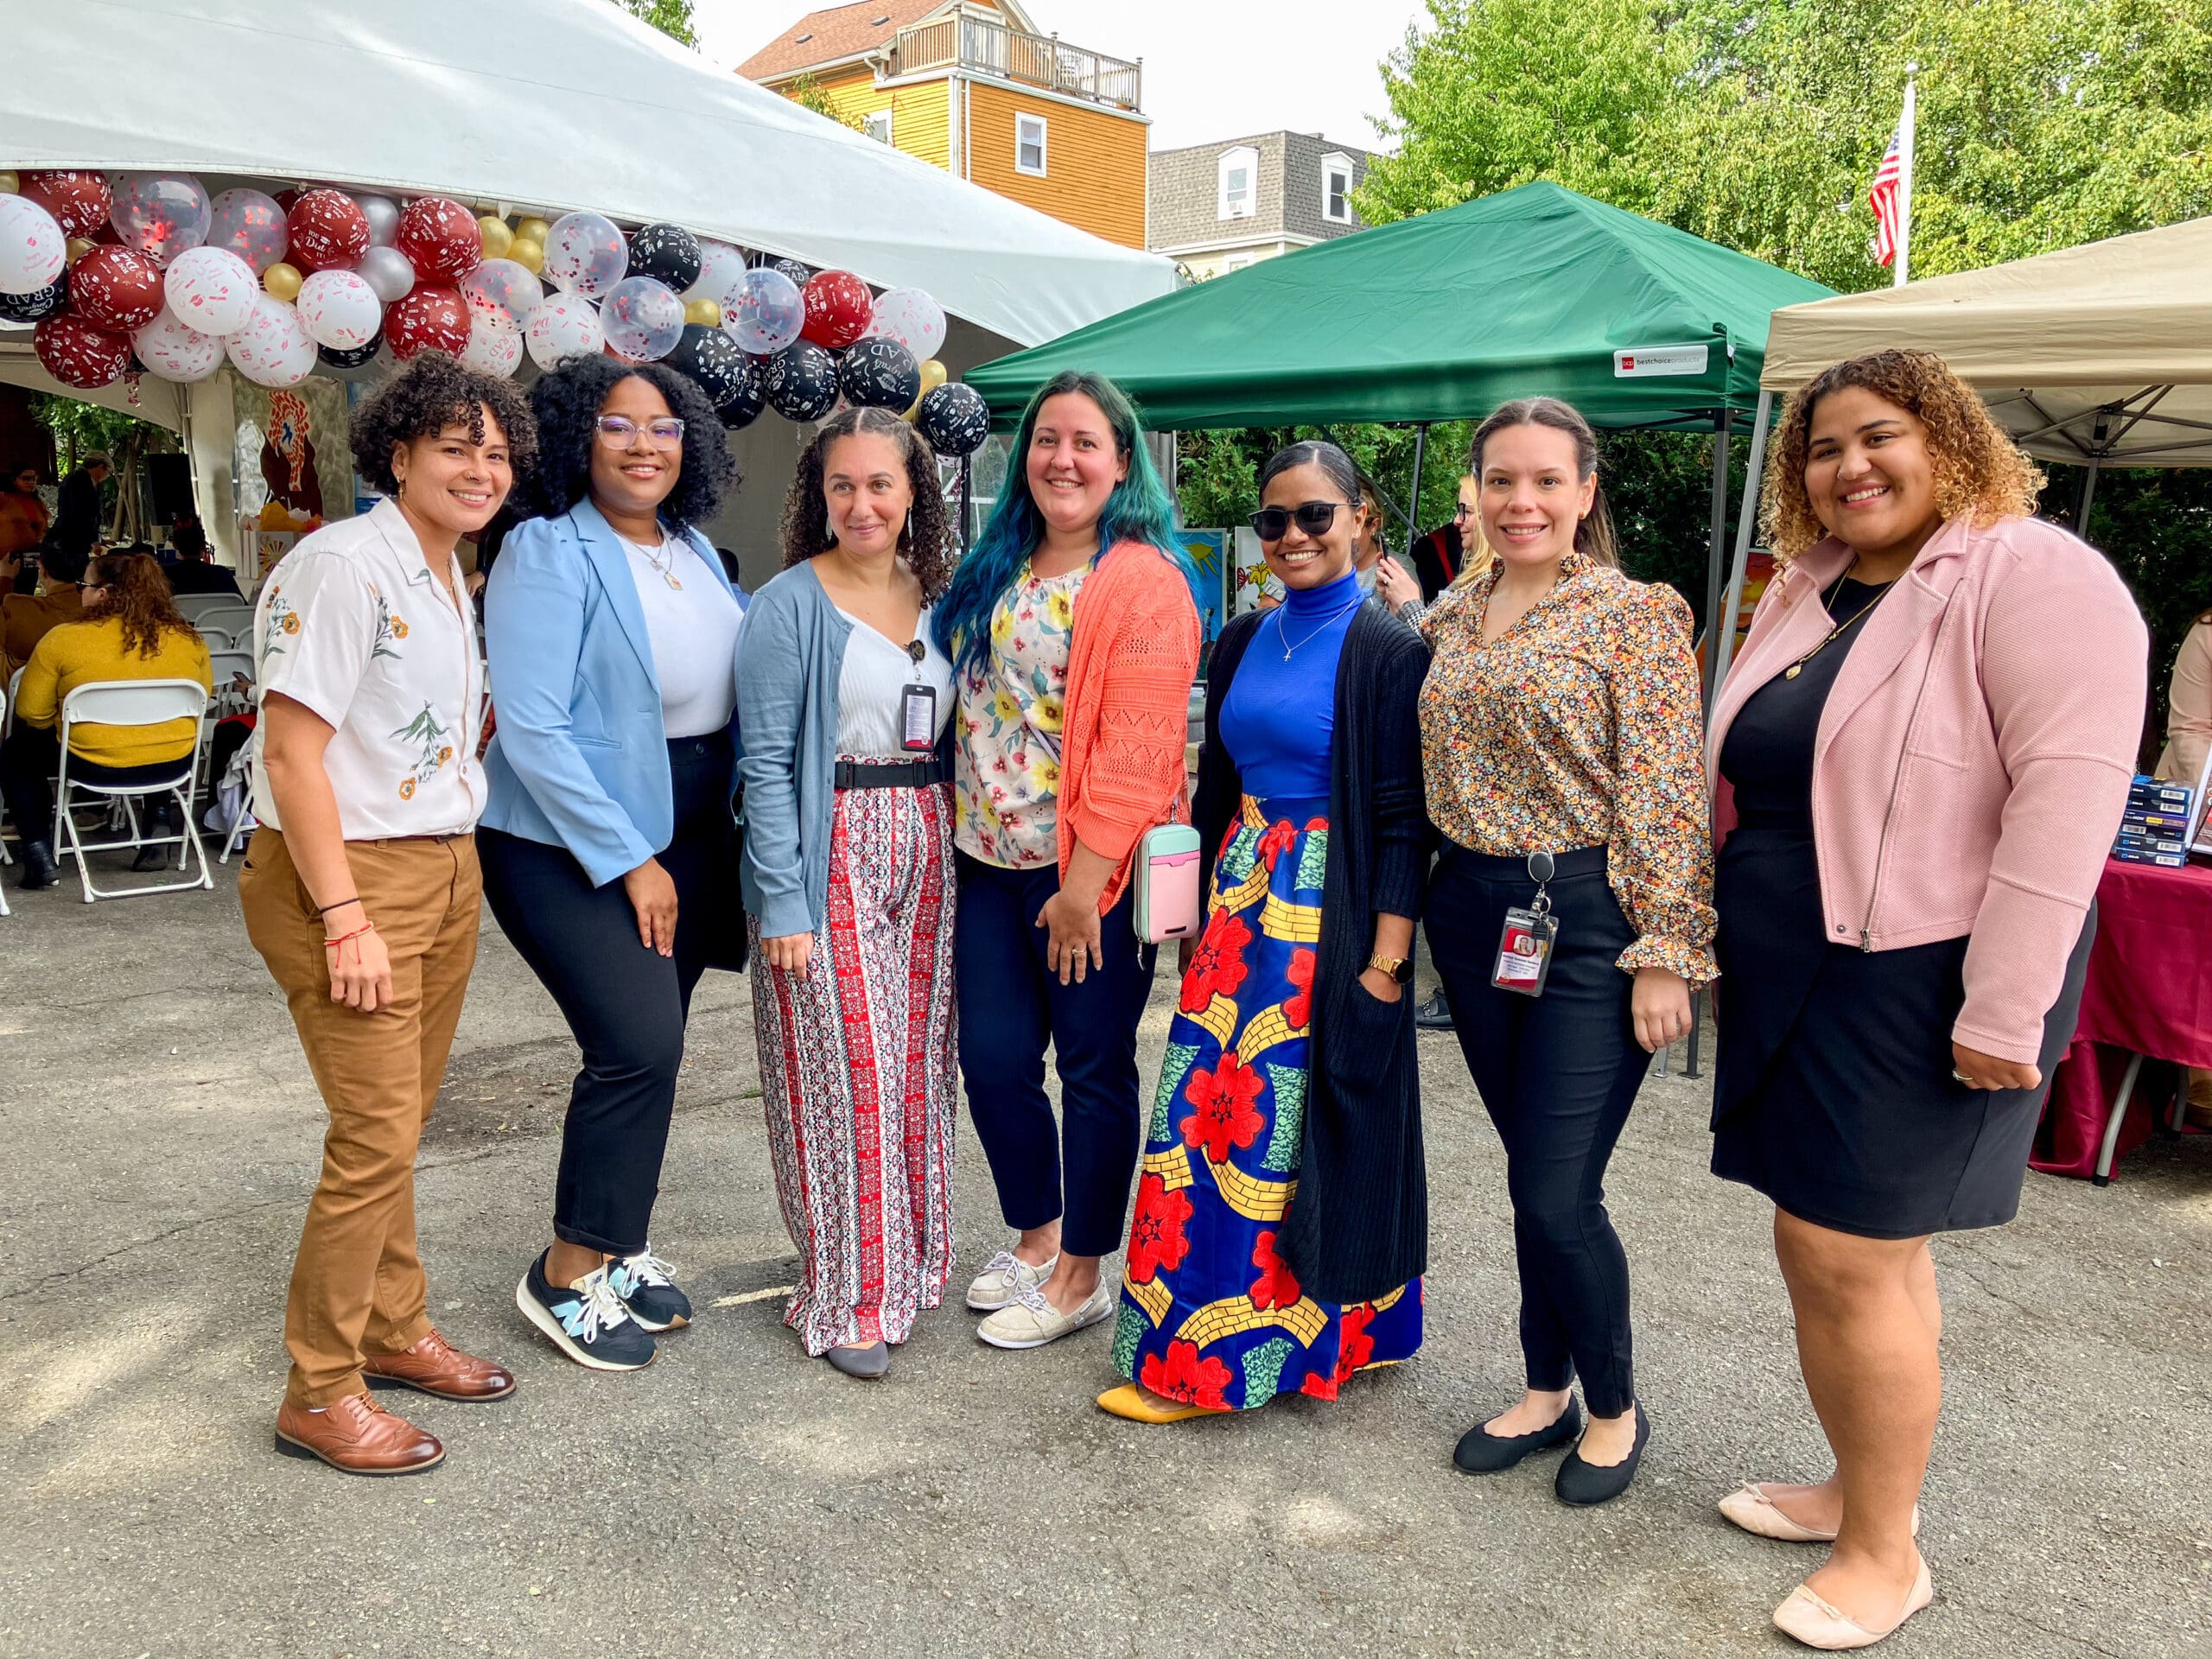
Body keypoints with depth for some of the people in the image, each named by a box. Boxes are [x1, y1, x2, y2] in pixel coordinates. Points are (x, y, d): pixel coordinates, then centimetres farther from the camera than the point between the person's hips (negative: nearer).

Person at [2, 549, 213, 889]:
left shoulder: (64, 639, -12)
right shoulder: (189, 640, -4)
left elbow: (31, 712, -4)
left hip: (95, 765, -3)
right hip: (174, 763, 3)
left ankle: (40, 854, 15)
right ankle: (160, 823, 27)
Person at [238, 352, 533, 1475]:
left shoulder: (449, 575, 12)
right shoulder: (343, 565, -15)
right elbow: (291, 756, -18)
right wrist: (346, 921, -20)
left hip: (447, 870, 8)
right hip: (346, 873, -8)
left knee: (399, 1125, 16)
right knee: (378, 1137, -5)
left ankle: (394, 1330, 31)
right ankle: (318, 1397, 10)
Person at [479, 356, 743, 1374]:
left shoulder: (696, 552, 9)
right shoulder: (549, 553, -12)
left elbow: (729, 689, 18)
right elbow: (532, 728, -18)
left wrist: (722, 840, 7)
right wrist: (629, 861, -17)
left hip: (687, 832, 7)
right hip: (570, 841, -7)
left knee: (651, 1045, 10)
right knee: (638, 1042, -15)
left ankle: (617, 1246, 27)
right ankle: (569, 1273, 3)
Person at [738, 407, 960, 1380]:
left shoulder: (939, 598, 11)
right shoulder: (790, 605, -5)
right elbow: (766, 763, -9)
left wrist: (955, 857, 7)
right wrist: (781, 901, -15)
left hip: (927, 852, 5)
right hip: (832, 855, -5)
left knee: (915, 1064, 10)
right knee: (843, 1071, -3)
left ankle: (908, 1262, 26)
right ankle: (845, 1297, 9)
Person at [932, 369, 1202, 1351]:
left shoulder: (1144, 579, -10)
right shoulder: (997, 571, 13)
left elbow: (1137, 746, -16)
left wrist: (1085, 879, -19)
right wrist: (960, 828, 9)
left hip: (1092, 867, -7)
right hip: (992, 860, 7)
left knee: (1094, 1066, 6)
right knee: (992, 1056, 11)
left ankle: (1082, 1278, 21)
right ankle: (1036, 1238, 33)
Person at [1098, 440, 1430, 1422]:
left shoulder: (1387, 652, -9)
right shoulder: (1244, 641, 11)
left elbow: (1403, 818, -12)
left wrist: (1386, 959, -16)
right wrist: (1205, 909, 14)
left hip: (1334, 923, -6)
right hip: (1244, 905, 7)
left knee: (1298, 1127, -1)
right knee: (1208, 1115, 8)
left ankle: (1315, 1334, 17)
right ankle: (1194, 1350, 21)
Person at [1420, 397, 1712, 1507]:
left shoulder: (1636, 615, -8)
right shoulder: (1453, 612, 10)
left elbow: (1665, 800, -12)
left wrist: (1665, 954, -15)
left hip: (1587, 922, -6)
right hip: (1474, 913, 6)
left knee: (1556, 1192, -4)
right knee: (1532, 1172, 16)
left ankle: (1615, 1408, 21)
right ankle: (1546, 1391, 32)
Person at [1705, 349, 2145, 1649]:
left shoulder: (2035, 577, -12)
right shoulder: (1809, 590, 13)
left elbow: (2068, 798, -20)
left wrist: (2004, 1013, -22)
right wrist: (1724, 938, 17)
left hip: (1913, 982, -7)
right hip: (1795, 977, 8)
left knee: (1846, 1259, -3)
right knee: (1871, 1245, 17)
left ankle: (1884, 1554, 16)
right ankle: (1863, 1487, 34)